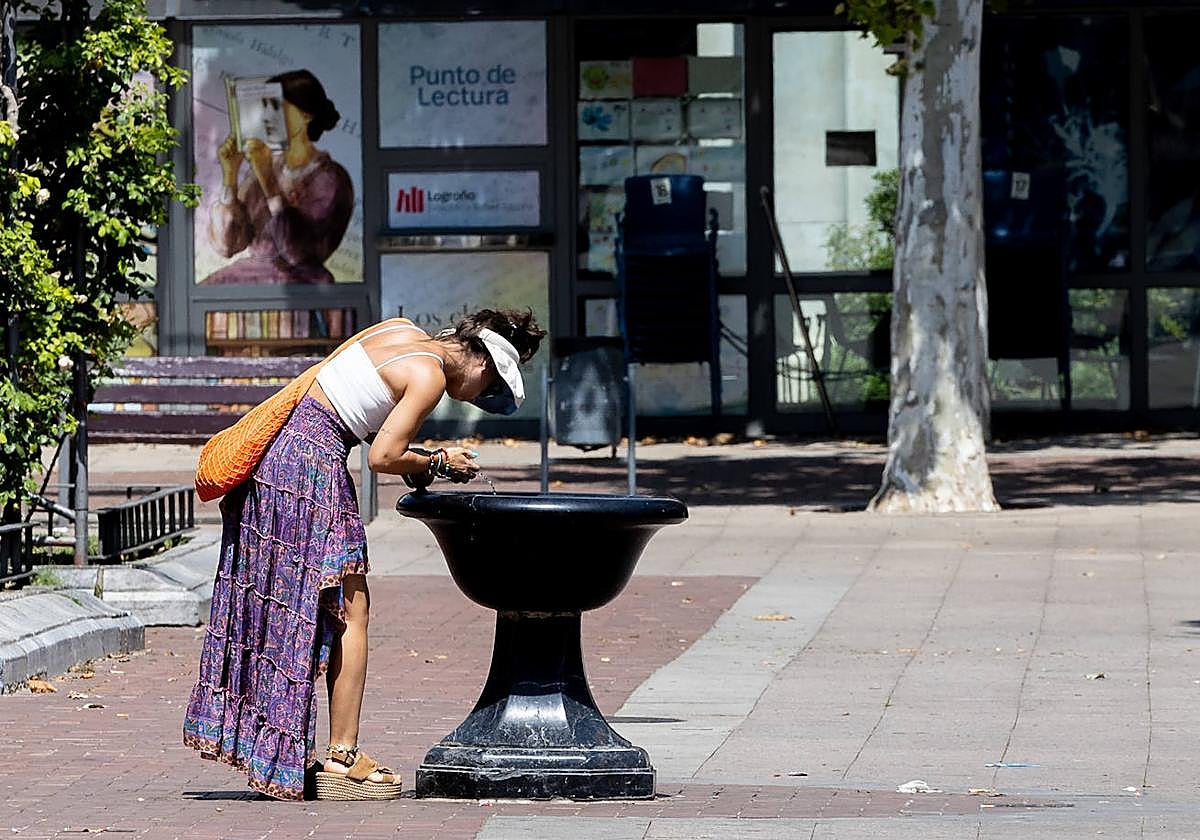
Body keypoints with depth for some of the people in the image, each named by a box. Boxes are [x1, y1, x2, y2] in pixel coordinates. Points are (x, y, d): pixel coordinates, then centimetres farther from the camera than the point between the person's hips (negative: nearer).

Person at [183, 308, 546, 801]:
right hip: (312, 467, -9)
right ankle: (343, 757, -1)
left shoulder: (400, 330, 15)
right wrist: (439, 464, 4)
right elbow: (383, 458, -15)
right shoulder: (431, 376, -10)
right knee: (351, 610, -1)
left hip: (274, 446, 9)